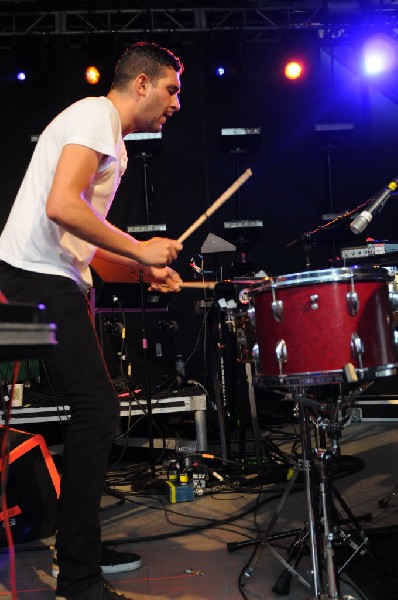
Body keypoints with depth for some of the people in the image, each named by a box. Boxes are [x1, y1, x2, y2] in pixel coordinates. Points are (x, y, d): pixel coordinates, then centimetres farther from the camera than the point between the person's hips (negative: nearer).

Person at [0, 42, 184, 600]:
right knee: (96, 407, -12)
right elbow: (61, 207, -23)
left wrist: (143, 268, 14)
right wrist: (139, 249, -15)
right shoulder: (95, 115, -9)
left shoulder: (111, 140, 23)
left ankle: (78, 550, 22)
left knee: (93, 408, 12)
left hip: (55, 282, 11)